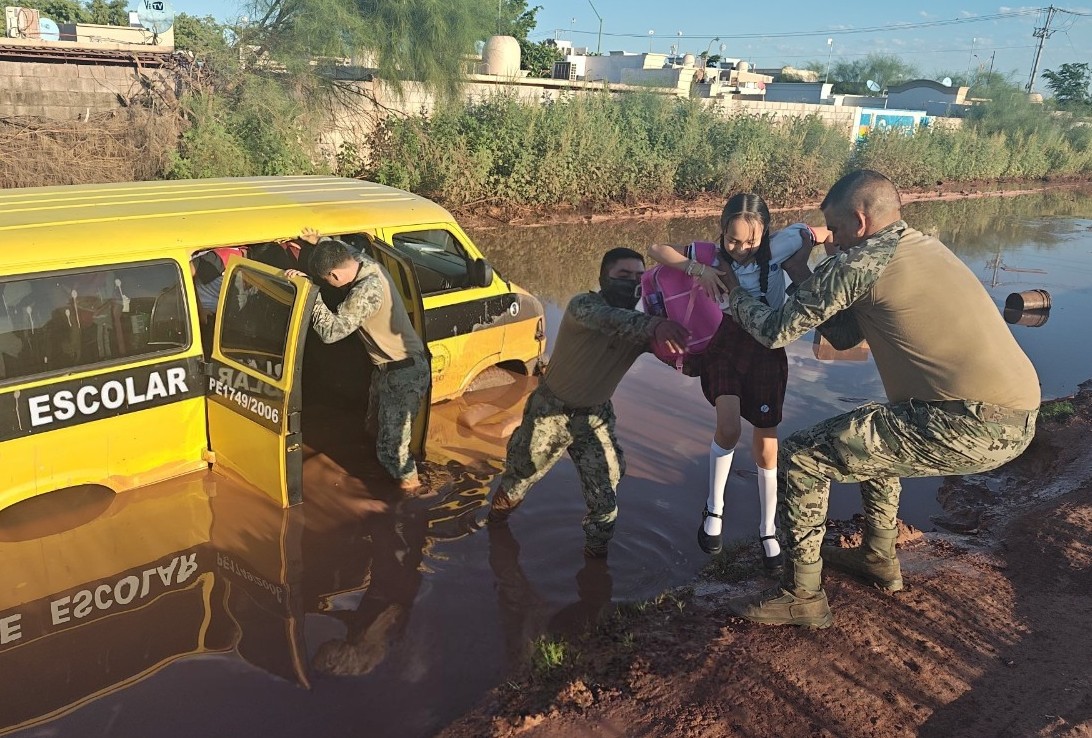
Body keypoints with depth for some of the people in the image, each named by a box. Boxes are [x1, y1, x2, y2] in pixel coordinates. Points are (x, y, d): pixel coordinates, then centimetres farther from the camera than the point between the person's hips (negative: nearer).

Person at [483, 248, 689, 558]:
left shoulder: (642, 322, -14)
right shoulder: (582, 305, -27)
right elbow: (608, 319, -50)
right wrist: (654, 325, -68)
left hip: (596, 413, 3)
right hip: (552, 407, -2)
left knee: (605, 481, -4)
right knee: (524, 466, 18)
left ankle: (598, 542, 20)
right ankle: (505, 500, 50)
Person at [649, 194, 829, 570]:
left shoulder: (779, 250, -12)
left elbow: (822, 233, -4)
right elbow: (656, 249, -11)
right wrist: (698, 269, -25)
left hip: (766, 352, 0)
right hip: (723, 348, 0)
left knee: (766, 447, 5)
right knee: (729, 427, -24)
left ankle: (767, 531, 24)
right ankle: (714, 508, 1)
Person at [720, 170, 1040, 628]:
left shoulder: (856, 263, -7)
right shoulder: (927, 248, 20)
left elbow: (775, 332, -2)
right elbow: (845, 336, 23)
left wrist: (735, 291, 16)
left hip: (967, 426, -10)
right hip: (1018, 421, 10)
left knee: (801, 457, -1)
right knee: (874, 431, 34)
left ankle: (802, 595, 12)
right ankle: (879, 560, 43)